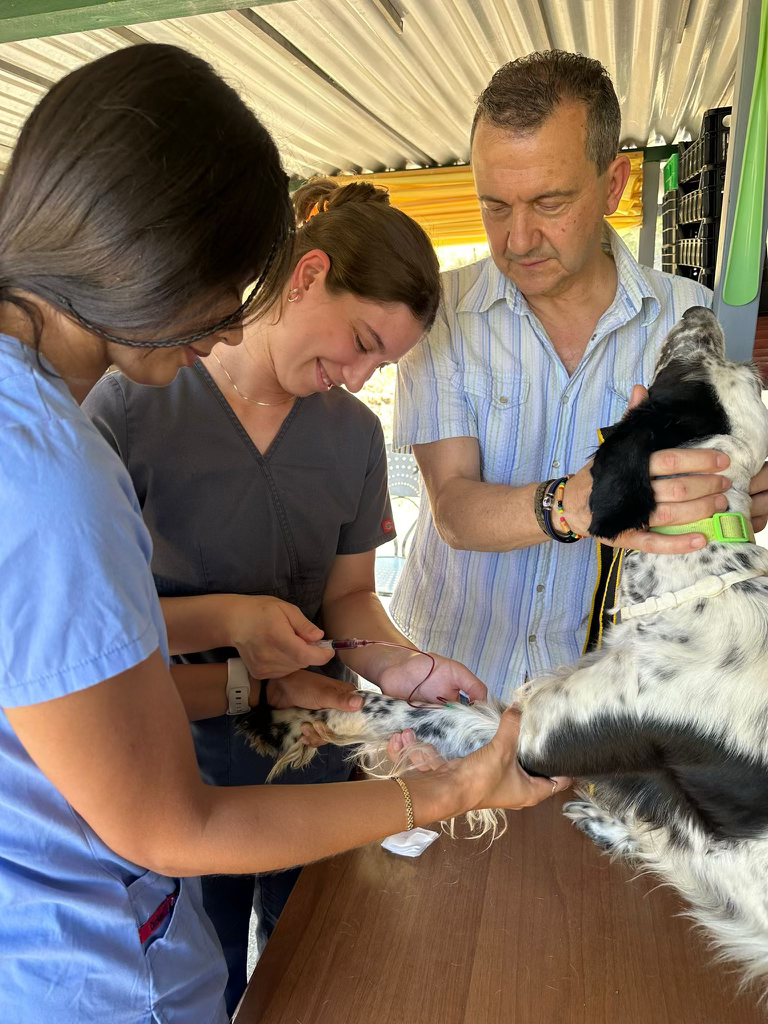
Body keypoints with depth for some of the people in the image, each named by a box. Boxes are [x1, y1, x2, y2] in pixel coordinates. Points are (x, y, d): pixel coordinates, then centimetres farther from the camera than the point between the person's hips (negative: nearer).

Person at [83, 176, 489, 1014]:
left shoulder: (355, 435, -3)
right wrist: (226, 620, -27)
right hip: (180, 767, -3)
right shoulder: (131, 406, -16)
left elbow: (348, 594, 1)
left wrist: (393, 662, -19)